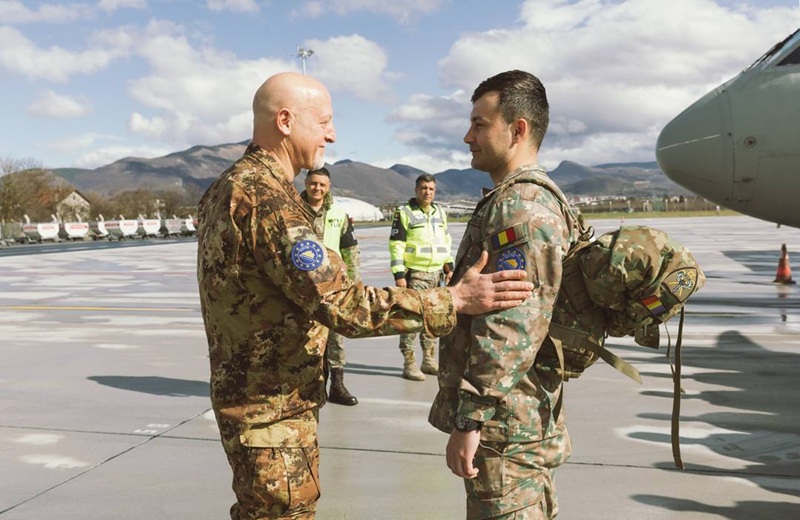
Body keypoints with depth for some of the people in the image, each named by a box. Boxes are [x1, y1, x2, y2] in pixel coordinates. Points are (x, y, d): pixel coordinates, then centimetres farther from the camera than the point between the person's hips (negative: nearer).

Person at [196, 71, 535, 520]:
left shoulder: (229, 187, 8)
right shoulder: (265, 197, -25)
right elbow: (340, 302, -31)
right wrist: (453, 301, -30)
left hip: (247, 393, 10)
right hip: (274, 408, -10)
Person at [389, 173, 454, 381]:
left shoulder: (440, 212, 14)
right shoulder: (404, 213, -6)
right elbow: (396, 246, -9)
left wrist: (449, 267, 16)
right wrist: (399, 274, -15)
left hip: (437, 274, 7)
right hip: (415, 274, -6)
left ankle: (429, 360, 23)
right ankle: (409, 364, 0)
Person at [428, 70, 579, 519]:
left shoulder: (521, 208, -19)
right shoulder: (534, 200, 16)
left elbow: (508, 332, -27)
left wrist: (468, 421, -22)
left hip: (505, 430, -11)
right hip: (522, 420, 11)